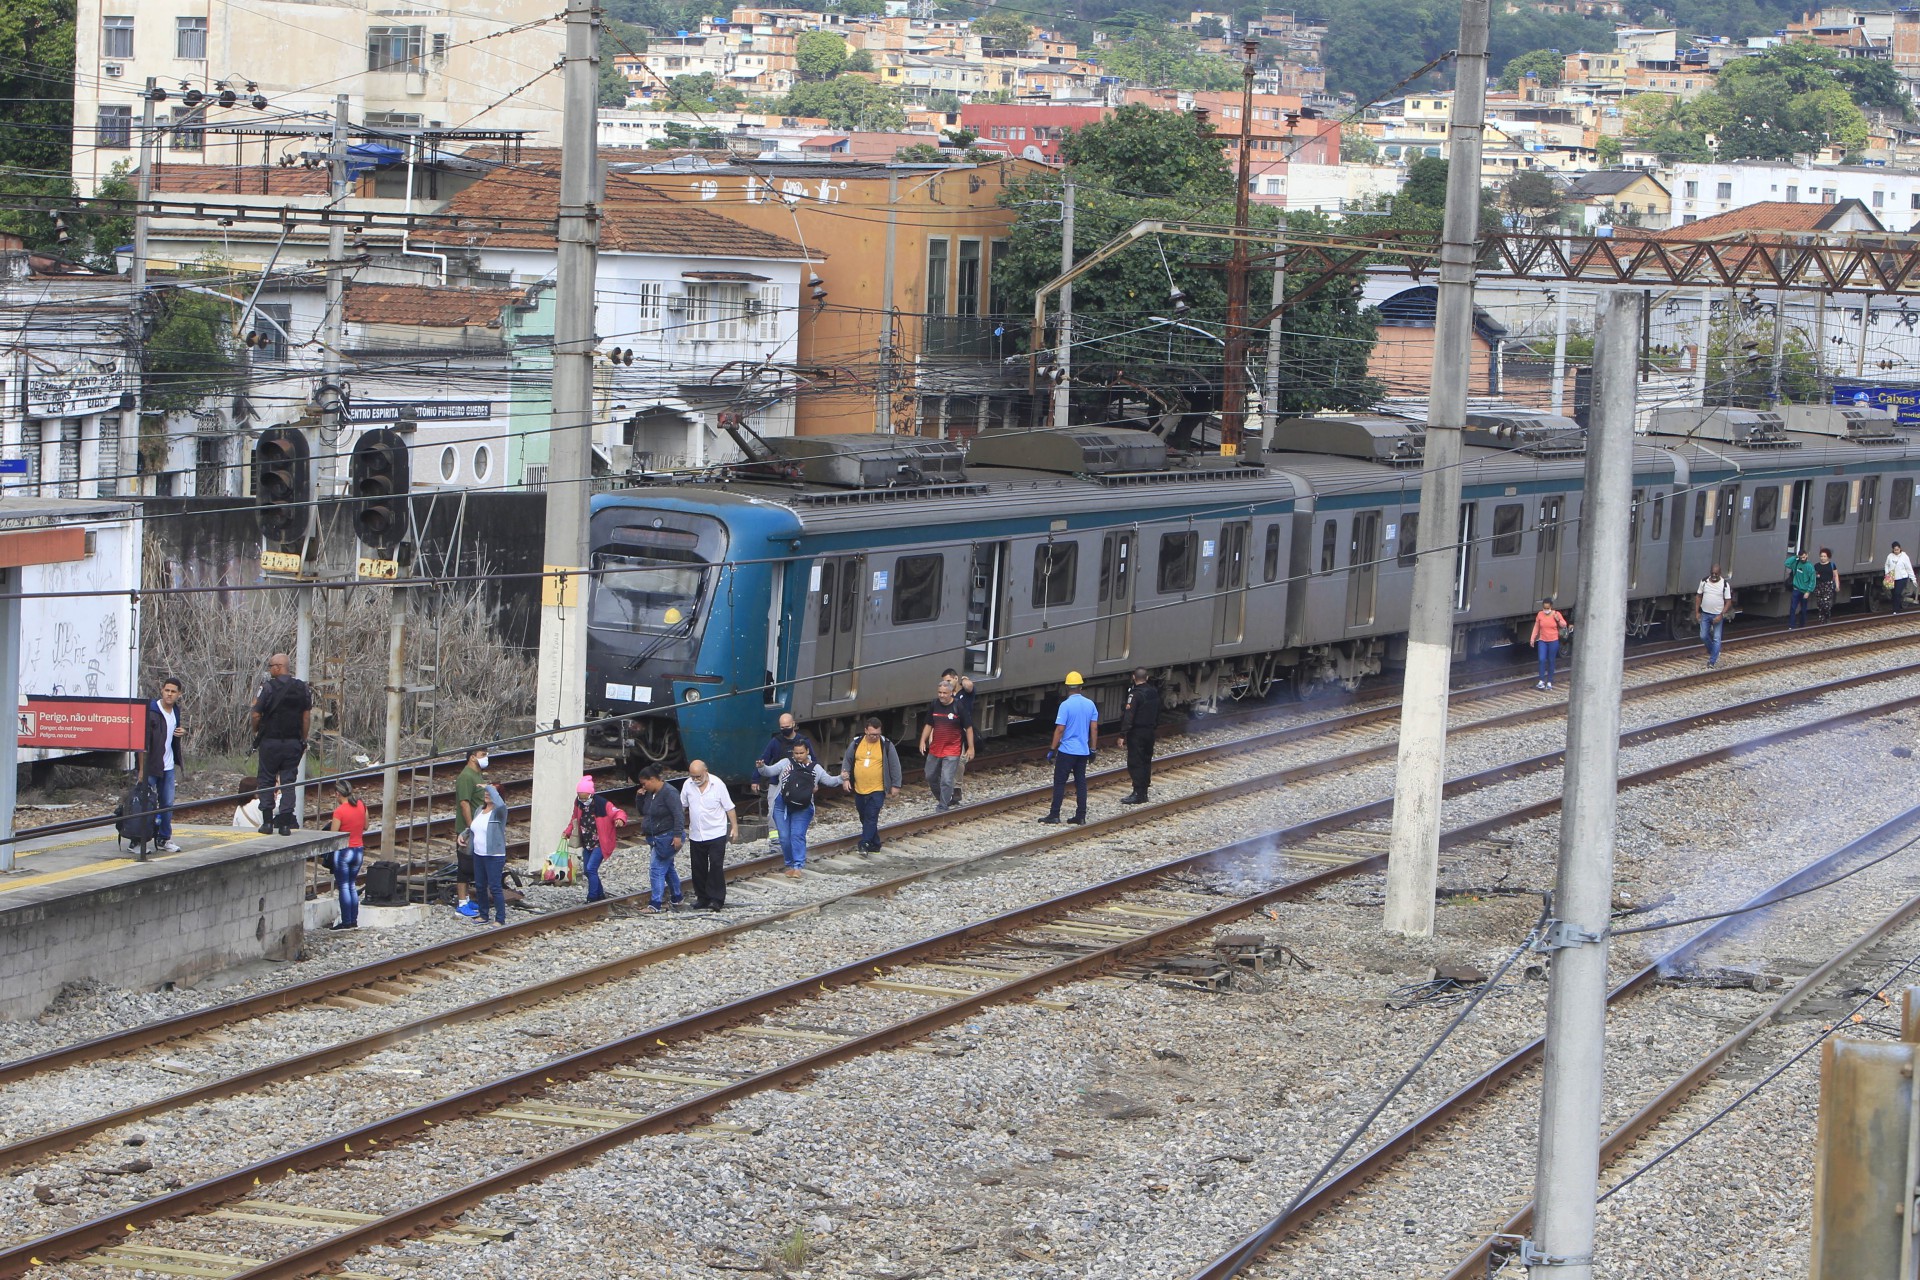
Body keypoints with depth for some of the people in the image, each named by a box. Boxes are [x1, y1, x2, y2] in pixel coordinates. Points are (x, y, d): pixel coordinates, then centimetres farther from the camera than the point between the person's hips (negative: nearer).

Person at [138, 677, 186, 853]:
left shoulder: (176, 711, 9)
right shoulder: (151, 711, -14)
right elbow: (143, 741, -16)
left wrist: (182, 732, 2)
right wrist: (142, 769, -19)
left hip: (168, 766, 7)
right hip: (151, 766, -7)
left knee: (168, 804, 11)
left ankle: (164, 838, 22)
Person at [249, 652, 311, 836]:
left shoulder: (268, 688, -10)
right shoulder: (301, 688, 3)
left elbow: (257, 715, -9)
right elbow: (307, 716, 6)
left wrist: (255, 732, 10)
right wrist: (303, 740, 13)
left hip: (270, 741, -3)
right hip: (293, 742, 3)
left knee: (266, 781, 7)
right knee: (288, 782, 5)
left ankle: (268, 822, 4)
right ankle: (286, 824, 1)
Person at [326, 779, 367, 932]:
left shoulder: (339, 811, -18)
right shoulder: (361, 805, -1)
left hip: (343, 851, -6)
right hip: (359, 850, 6)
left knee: (344, 887, 3)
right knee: (352, 886, 15)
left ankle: (346, 922, 4)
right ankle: (354, 920, 15)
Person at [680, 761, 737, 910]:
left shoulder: (717, 784, -9)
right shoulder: (687, 785, 0)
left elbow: (729, 807, -2)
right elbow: (681, 806, 12)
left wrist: (734, 827, -3)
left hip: (716, 834, -4)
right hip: (696, 835, 4)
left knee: (716, 866, -9)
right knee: (698, 868, 7)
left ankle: (716, 899, -5)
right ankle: (702, 897, 17)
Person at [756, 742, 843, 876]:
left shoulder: (815, 769, 8)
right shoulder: (785, 764, 4)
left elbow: (829, 781, 13)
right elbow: (769, 772, 0)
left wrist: (841, 779, -6)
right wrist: (762, 767, -22)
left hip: (802, 809, 0)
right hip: (782, 806, 0)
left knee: (798, 836, -11)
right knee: (785, 837, 0)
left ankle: (797, 866, -12)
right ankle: (790, 865, 14)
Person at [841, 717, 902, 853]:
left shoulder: (886, 745, -4)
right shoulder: (856, 743, 3)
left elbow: (894, 766, 0)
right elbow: (847, 760, 13)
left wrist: (895, 786, -1)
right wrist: (845, 778, 1)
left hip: (877, 790, -4)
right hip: (859, 789, 4)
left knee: (871, 817, -13)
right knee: (864, 817, 11)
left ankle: (865, 843, -14)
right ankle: (874, 844, 22)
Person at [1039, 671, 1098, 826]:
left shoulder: (1066, 705, -14)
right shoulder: (1090, 704, 3)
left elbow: (1060, 729, -16)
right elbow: (1094, 728, 5)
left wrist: (1052, 749, -9)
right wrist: (1093, 749, 13)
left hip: (1067, 750, -5)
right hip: (1083, 750, 5)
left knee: (1059, 782, 2)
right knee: (1081, 782, 9)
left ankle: (1054, 815, 2)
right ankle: (1081, 816, 9)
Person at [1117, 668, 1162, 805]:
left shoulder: (1135, 694, -17)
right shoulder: (1154, 693, 7)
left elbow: (1128, 716, -22)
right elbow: (1158, 713, 17)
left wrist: (1123, 734, -21)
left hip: (1137, 732, -8)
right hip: (1150, 731, 8)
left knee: (1135, 763, -5)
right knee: (1146, 760, 14)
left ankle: (1138, 794, -8)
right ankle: (1143, 792, 18)